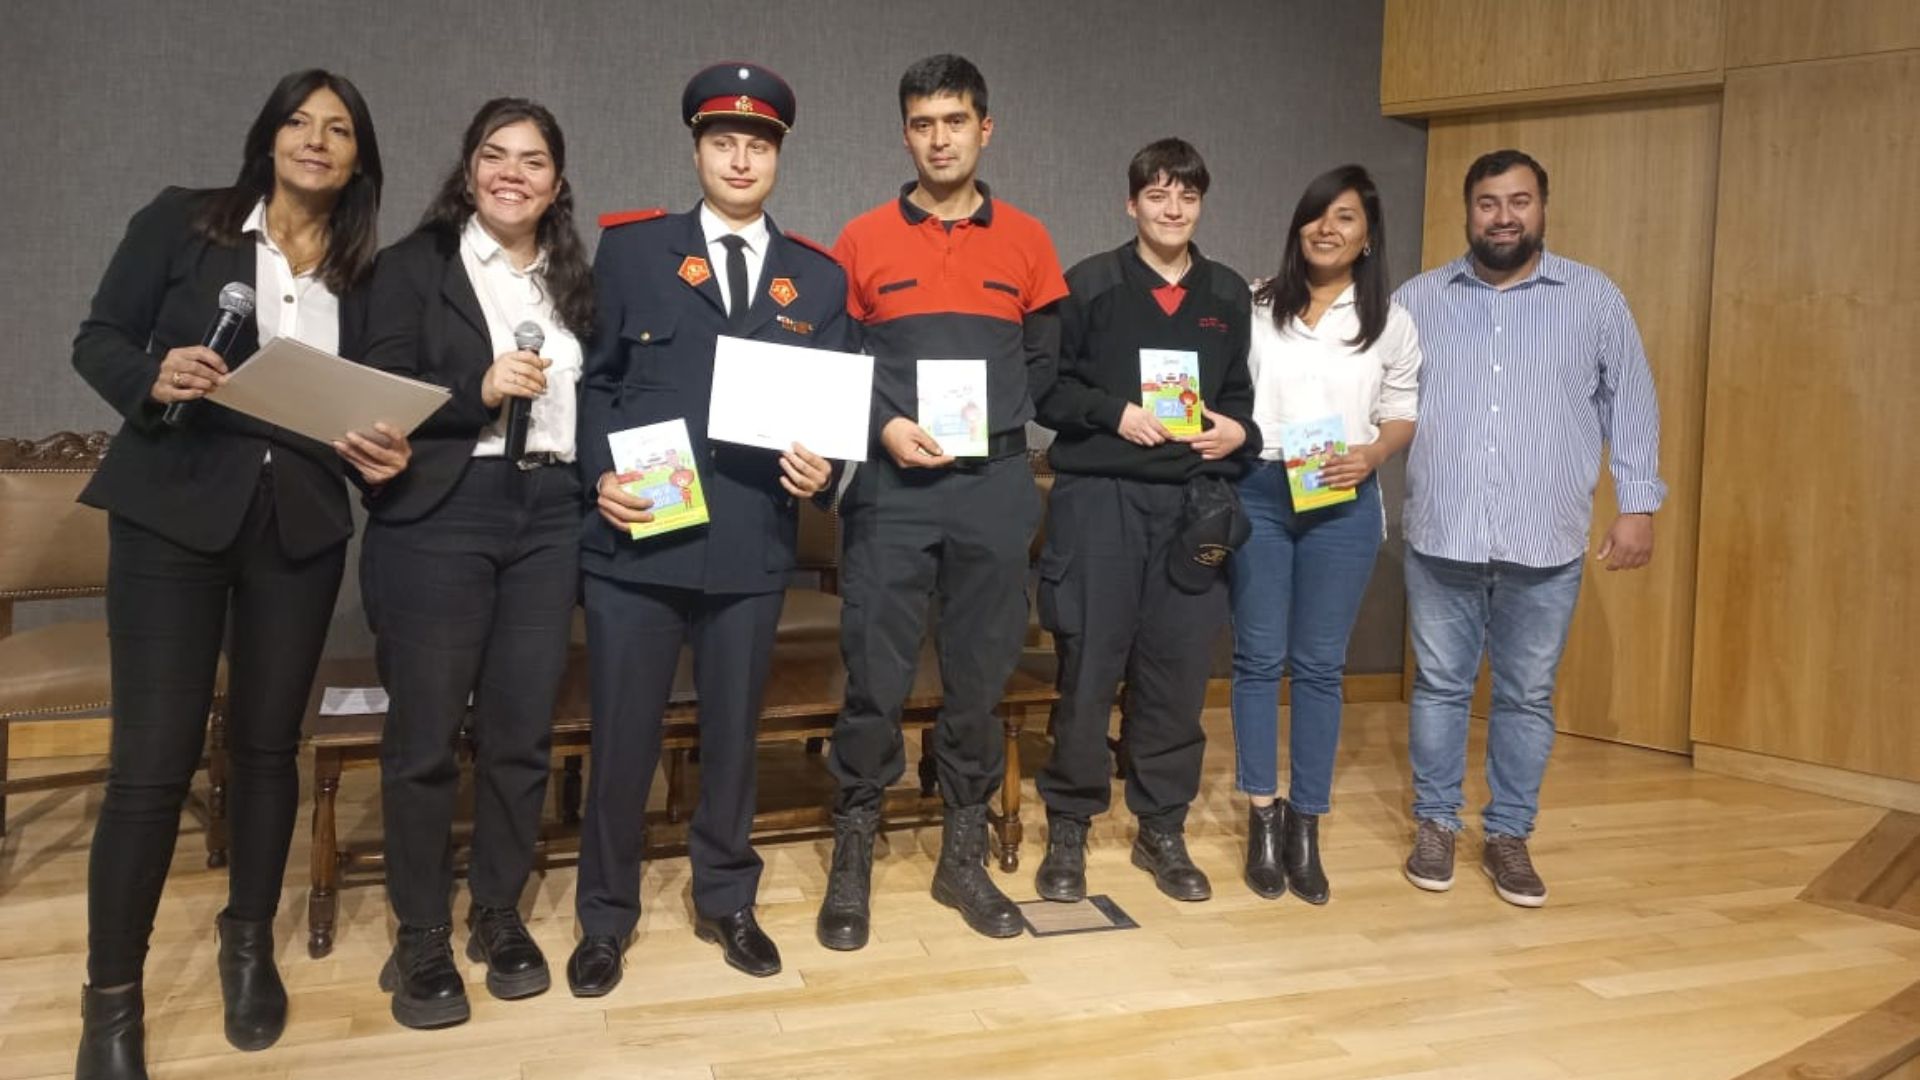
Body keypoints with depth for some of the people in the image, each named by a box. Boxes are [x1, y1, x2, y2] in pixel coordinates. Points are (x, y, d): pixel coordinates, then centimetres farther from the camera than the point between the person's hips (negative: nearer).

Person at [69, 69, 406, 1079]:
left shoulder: (363, 273, 7)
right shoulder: (178, 221, 0)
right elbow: (97, 341, 1)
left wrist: (382, 451, -10)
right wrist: (156, 378, -20)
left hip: (300, 524, 3)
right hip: (174, 511, -3)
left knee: (268, 742, 12)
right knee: (152, 756, -4)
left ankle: (249, 946, 31)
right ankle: (111, 994, 12)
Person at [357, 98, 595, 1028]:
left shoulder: (574, 280, 14)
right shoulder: (413, 266, 1)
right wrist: (480, 391, -18)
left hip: (549, 519, 4)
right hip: (437, 519, -3)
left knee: (522, 731, 9)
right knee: (425, 735, 4)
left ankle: (499, 915, 26)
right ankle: (420, 936, 19)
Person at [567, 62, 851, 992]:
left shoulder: (819, 279, 10)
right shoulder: (630, 249, 6)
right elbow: (592, 379, 6)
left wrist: (821, 469, -10)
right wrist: (600, 476, -9)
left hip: (753, 548, 2)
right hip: (636, 540, -1)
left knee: (733, 732, 14)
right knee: (622, 738, 6)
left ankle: (726, 902, 33)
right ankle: (605, 917, 26)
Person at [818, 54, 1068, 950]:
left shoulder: (1025, 241, 9)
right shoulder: (862, 240, 4)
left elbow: (1046, 360, 11)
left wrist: (993, 420, -2)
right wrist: (885, 428, -11)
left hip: (994, 485, 2)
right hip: (891, 486, -1)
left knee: (980, 679, 8)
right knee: (874, 680, -1)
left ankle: (963, 858, 23)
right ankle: (852, 864, 15)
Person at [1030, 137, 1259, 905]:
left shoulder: (1229, 295, 14)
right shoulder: (1088, 285, 2)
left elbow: (1242, 393, 20)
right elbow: (1043, 386, -1)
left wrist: (1239, 431, -1)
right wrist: (1114, 413, -13)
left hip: (1193, 502, 3)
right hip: (1099, 496, -3)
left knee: (1179, 670, 6)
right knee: (1089, 667, 0)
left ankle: (1162, 830, 20)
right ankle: (1068, 828, 14)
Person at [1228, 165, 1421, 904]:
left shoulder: (1389, 321, 8)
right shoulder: (1254, 306, 4)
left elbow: (1403, 414, 9)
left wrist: (1373, 455, -9)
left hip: (1344, 504, 1)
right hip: (1256, 492, 0)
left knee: (1320, 666, 5)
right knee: (1258, 657, 3)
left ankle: (1306, 826, 15)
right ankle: (1263, 821, 14)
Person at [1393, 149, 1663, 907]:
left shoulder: (1594, 298, 5)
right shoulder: (1418, 299, 6)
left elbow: (1630, 406, 7)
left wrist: (1639, 505, 2)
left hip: (1546, 544, 0)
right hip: (1440, 537, 1)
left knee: (1527, 698, 8)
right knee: (1440, 686, 9)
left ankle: (1509, 835, 22)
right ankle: (1435, 824, 23)